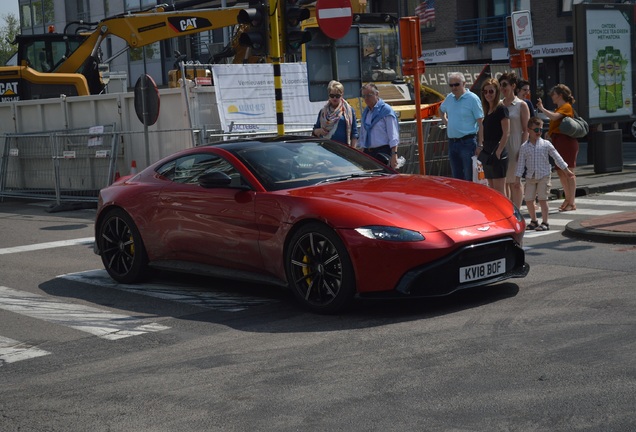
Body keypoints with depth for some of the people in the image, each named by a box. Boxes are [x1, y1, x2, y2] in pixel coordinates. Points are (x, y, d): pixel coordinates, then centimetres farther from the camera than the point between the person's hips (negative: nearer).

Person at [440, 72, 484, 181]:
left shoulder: (472, 99, -9)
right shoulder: (449, 98, 11)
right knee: (456, 178, 13)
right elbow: (441, 110, 34)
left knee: (470, 179, -4)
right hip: (452, 142, 7)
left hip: (467, 143, -7)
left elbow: (481, 123, -11)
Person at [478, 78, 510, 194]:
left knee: (499, 190, -7)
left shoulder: (501, 109, -8)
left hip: (497, 154, -9)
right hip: (487, 154, 9)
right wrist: (481, 147, 9)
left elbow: (506, 133, -14)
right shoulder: (488, 110, 16)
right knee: (491, 188, 10)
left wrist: (499, 151, -18)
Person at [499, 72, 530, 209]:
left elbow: (526, 130, -5)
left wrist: (522, 150, -14)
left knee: (515, 182, -1)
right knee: (504, 182, 6)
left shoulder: (521, 105, -2)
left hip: (515, 146, -5)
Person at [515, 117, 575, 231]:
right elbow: (521, 163, 3)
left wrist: (566, 170, 6)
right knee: (528, 199, 5)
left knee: (542, 199, -7)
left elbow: (557, 157, 4)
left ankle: (545, 223, 2)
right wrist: (518, 178, 0)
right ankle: (534, 221, 23)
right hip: (530, 177, 3)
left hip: (544, 176, -3)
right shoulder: (524, 147, 1)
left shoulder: (546, 144, -2)